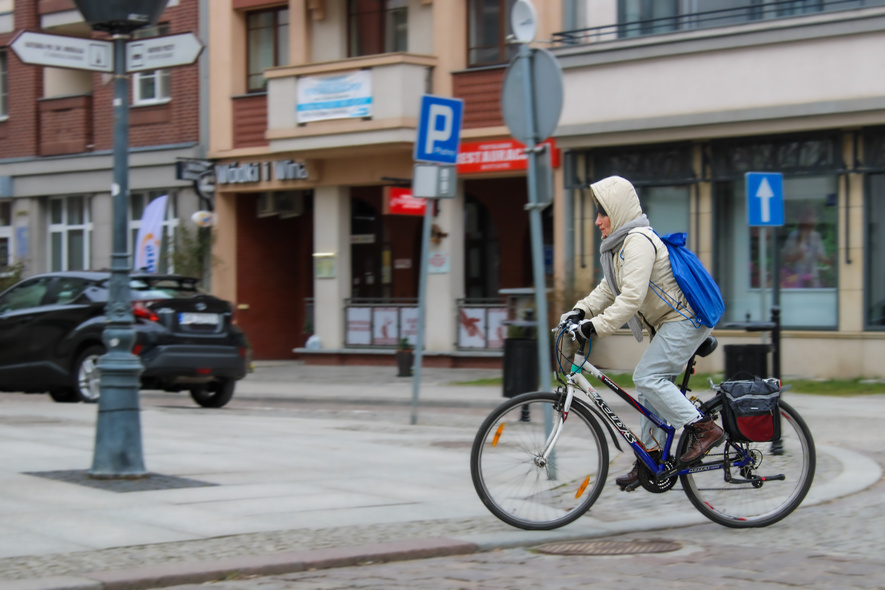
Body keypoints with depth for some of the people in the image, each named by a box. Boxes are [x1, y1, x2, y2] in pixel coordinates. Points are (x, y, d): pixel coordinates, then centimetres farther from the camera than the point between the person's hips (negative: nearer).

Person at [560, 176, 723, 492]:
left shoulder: (638, 242, -20)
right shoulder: (620, 244, 14)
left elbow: (632, 298, -28)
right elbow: (608, 289, 19)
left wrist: (597, 326, -28)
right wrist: (581, 311, 4)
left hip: (685, 320, -11)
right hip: (670, 322, 11)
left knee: (647, 378, -16)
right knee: (651, 383, 10)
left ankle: (705, 429, -12)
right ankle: (650, 457, 16)